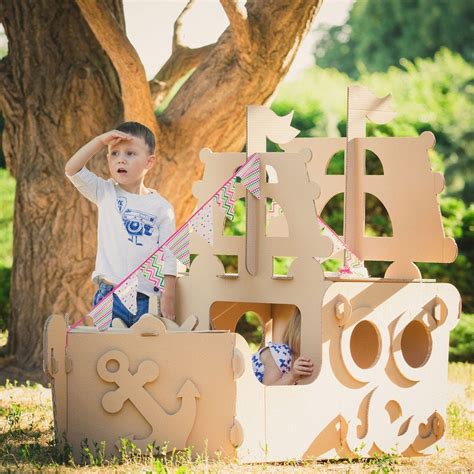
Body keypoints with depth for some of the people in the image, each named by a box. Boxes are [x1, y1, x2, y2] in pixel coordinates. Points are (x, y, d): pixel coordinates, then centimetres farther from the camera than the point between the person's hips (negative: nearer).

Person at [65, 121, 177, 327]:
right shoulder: (105, 193, 9)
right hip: (110, 293, 0)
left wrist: (168, 295, -4)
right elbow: (72, 169, -2)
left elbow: (169, 256, 3)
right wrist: (100, 140, -5)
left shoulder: (161, 207, 5)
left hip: (147, 298, 0)